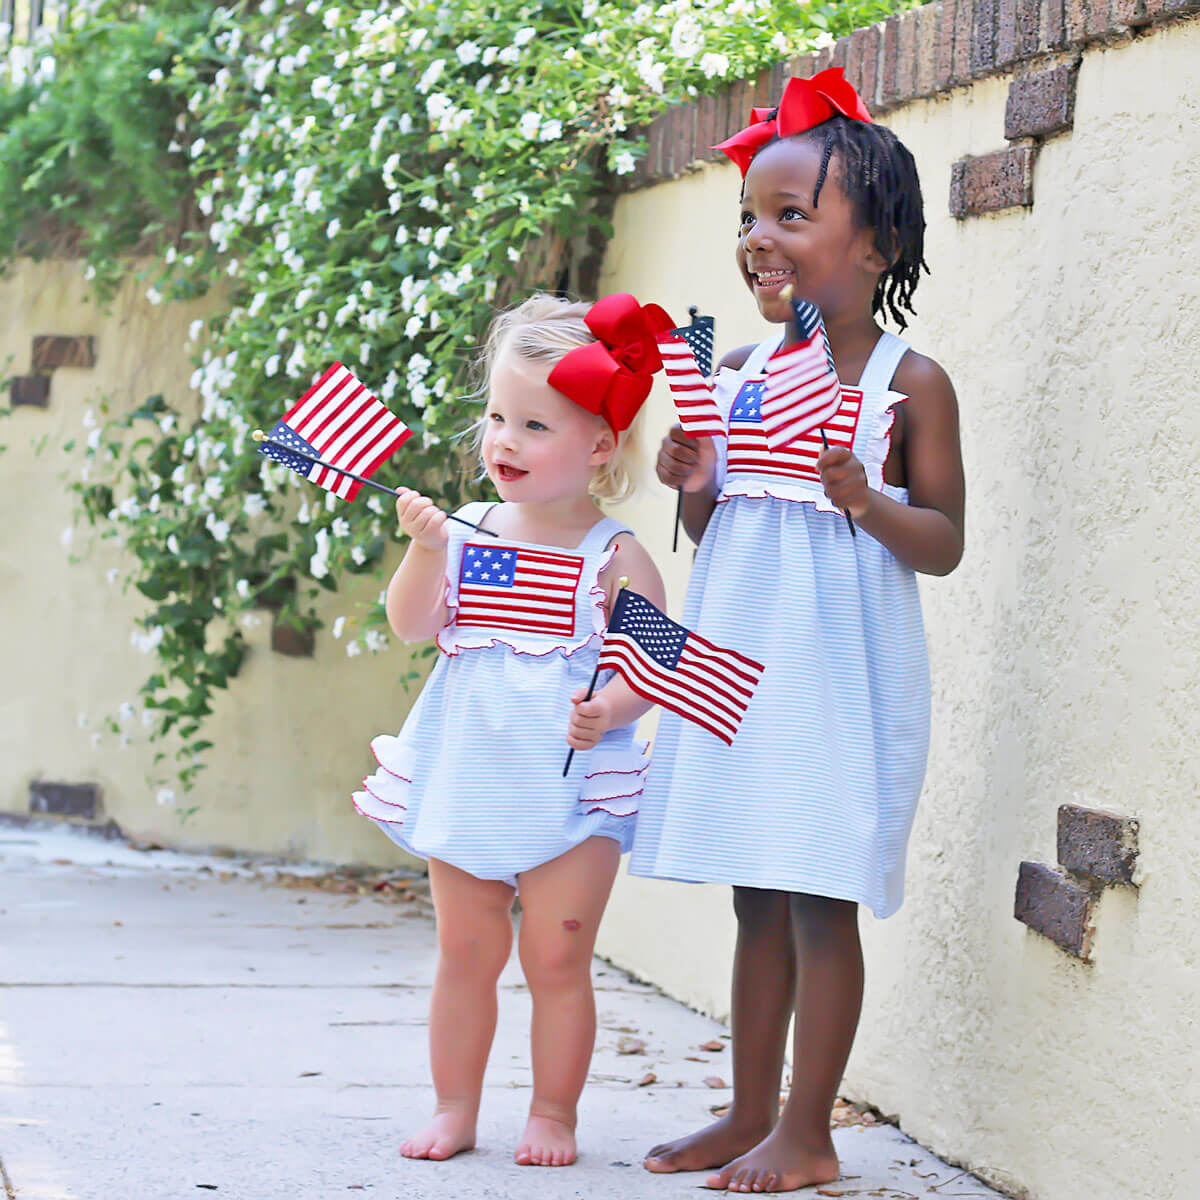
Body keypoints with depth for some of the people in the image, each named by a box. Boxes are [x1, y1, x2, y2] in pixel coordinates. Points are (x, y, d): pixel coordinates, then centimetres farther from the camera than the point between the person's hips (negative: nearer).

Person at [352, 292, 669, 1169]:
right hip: (468, 773, 3)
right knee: (465, 951, 10)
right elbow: (412, 626, -4)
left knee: (557, 958, 1)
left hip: (572, 786, -3)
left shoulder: (614, 557, -5)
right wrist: (426, 551, -18)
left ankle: (553, 1113, 13)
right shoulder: (466, 533, 4)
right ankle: (455, 1107, 20)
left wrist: (610, 712, -24)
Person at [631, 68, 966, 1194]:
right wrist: (695, 491, -4)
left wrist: (865, 501, -23)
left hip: (841, 669, -6)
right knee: (757, 898, 11)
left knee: (820, 900, -3)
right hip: (738, 660, 6)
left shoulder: (909, 383, -6)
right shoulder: (737, 373, 9)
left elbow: (944, 545, -6)